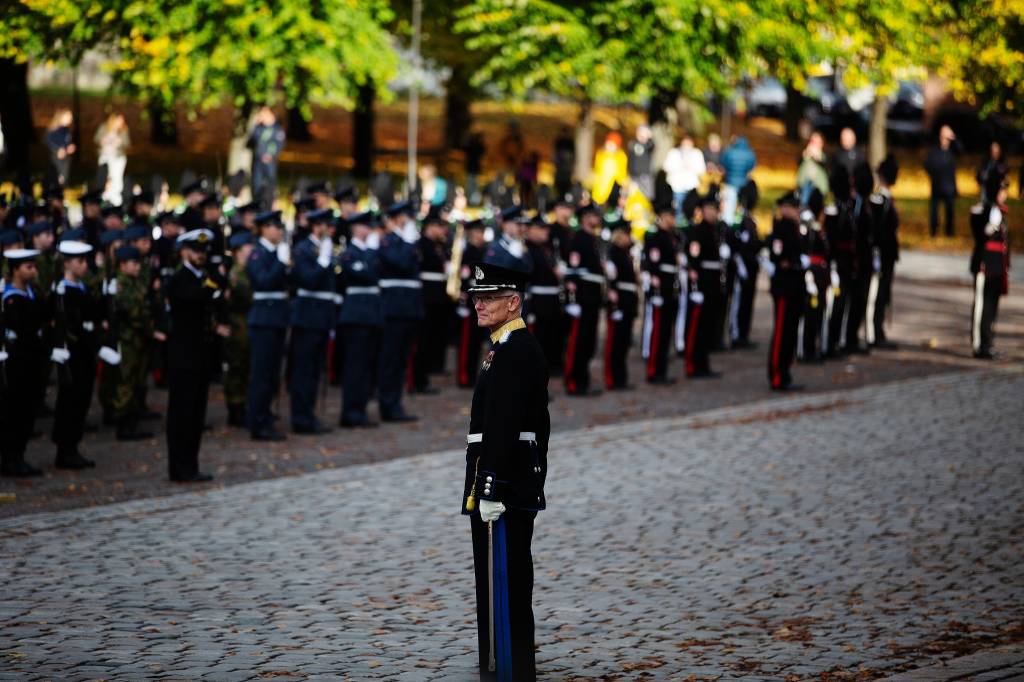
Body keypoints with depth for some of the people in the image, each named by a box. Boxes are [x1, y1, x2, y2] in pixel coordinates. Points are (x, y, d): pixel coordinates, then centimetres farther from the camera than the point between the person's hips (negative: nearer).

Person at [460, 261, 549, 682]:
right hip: (512, 487, 11)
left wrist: (491, 490, -24)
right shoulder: (516, 348, 17)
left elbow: (504, 427, -22)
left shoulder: (515, 351, -16)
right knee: (497, 585, 15)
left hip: (504, 486, -11)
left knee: (505, 588, -7)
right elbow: (537, 424, 22)